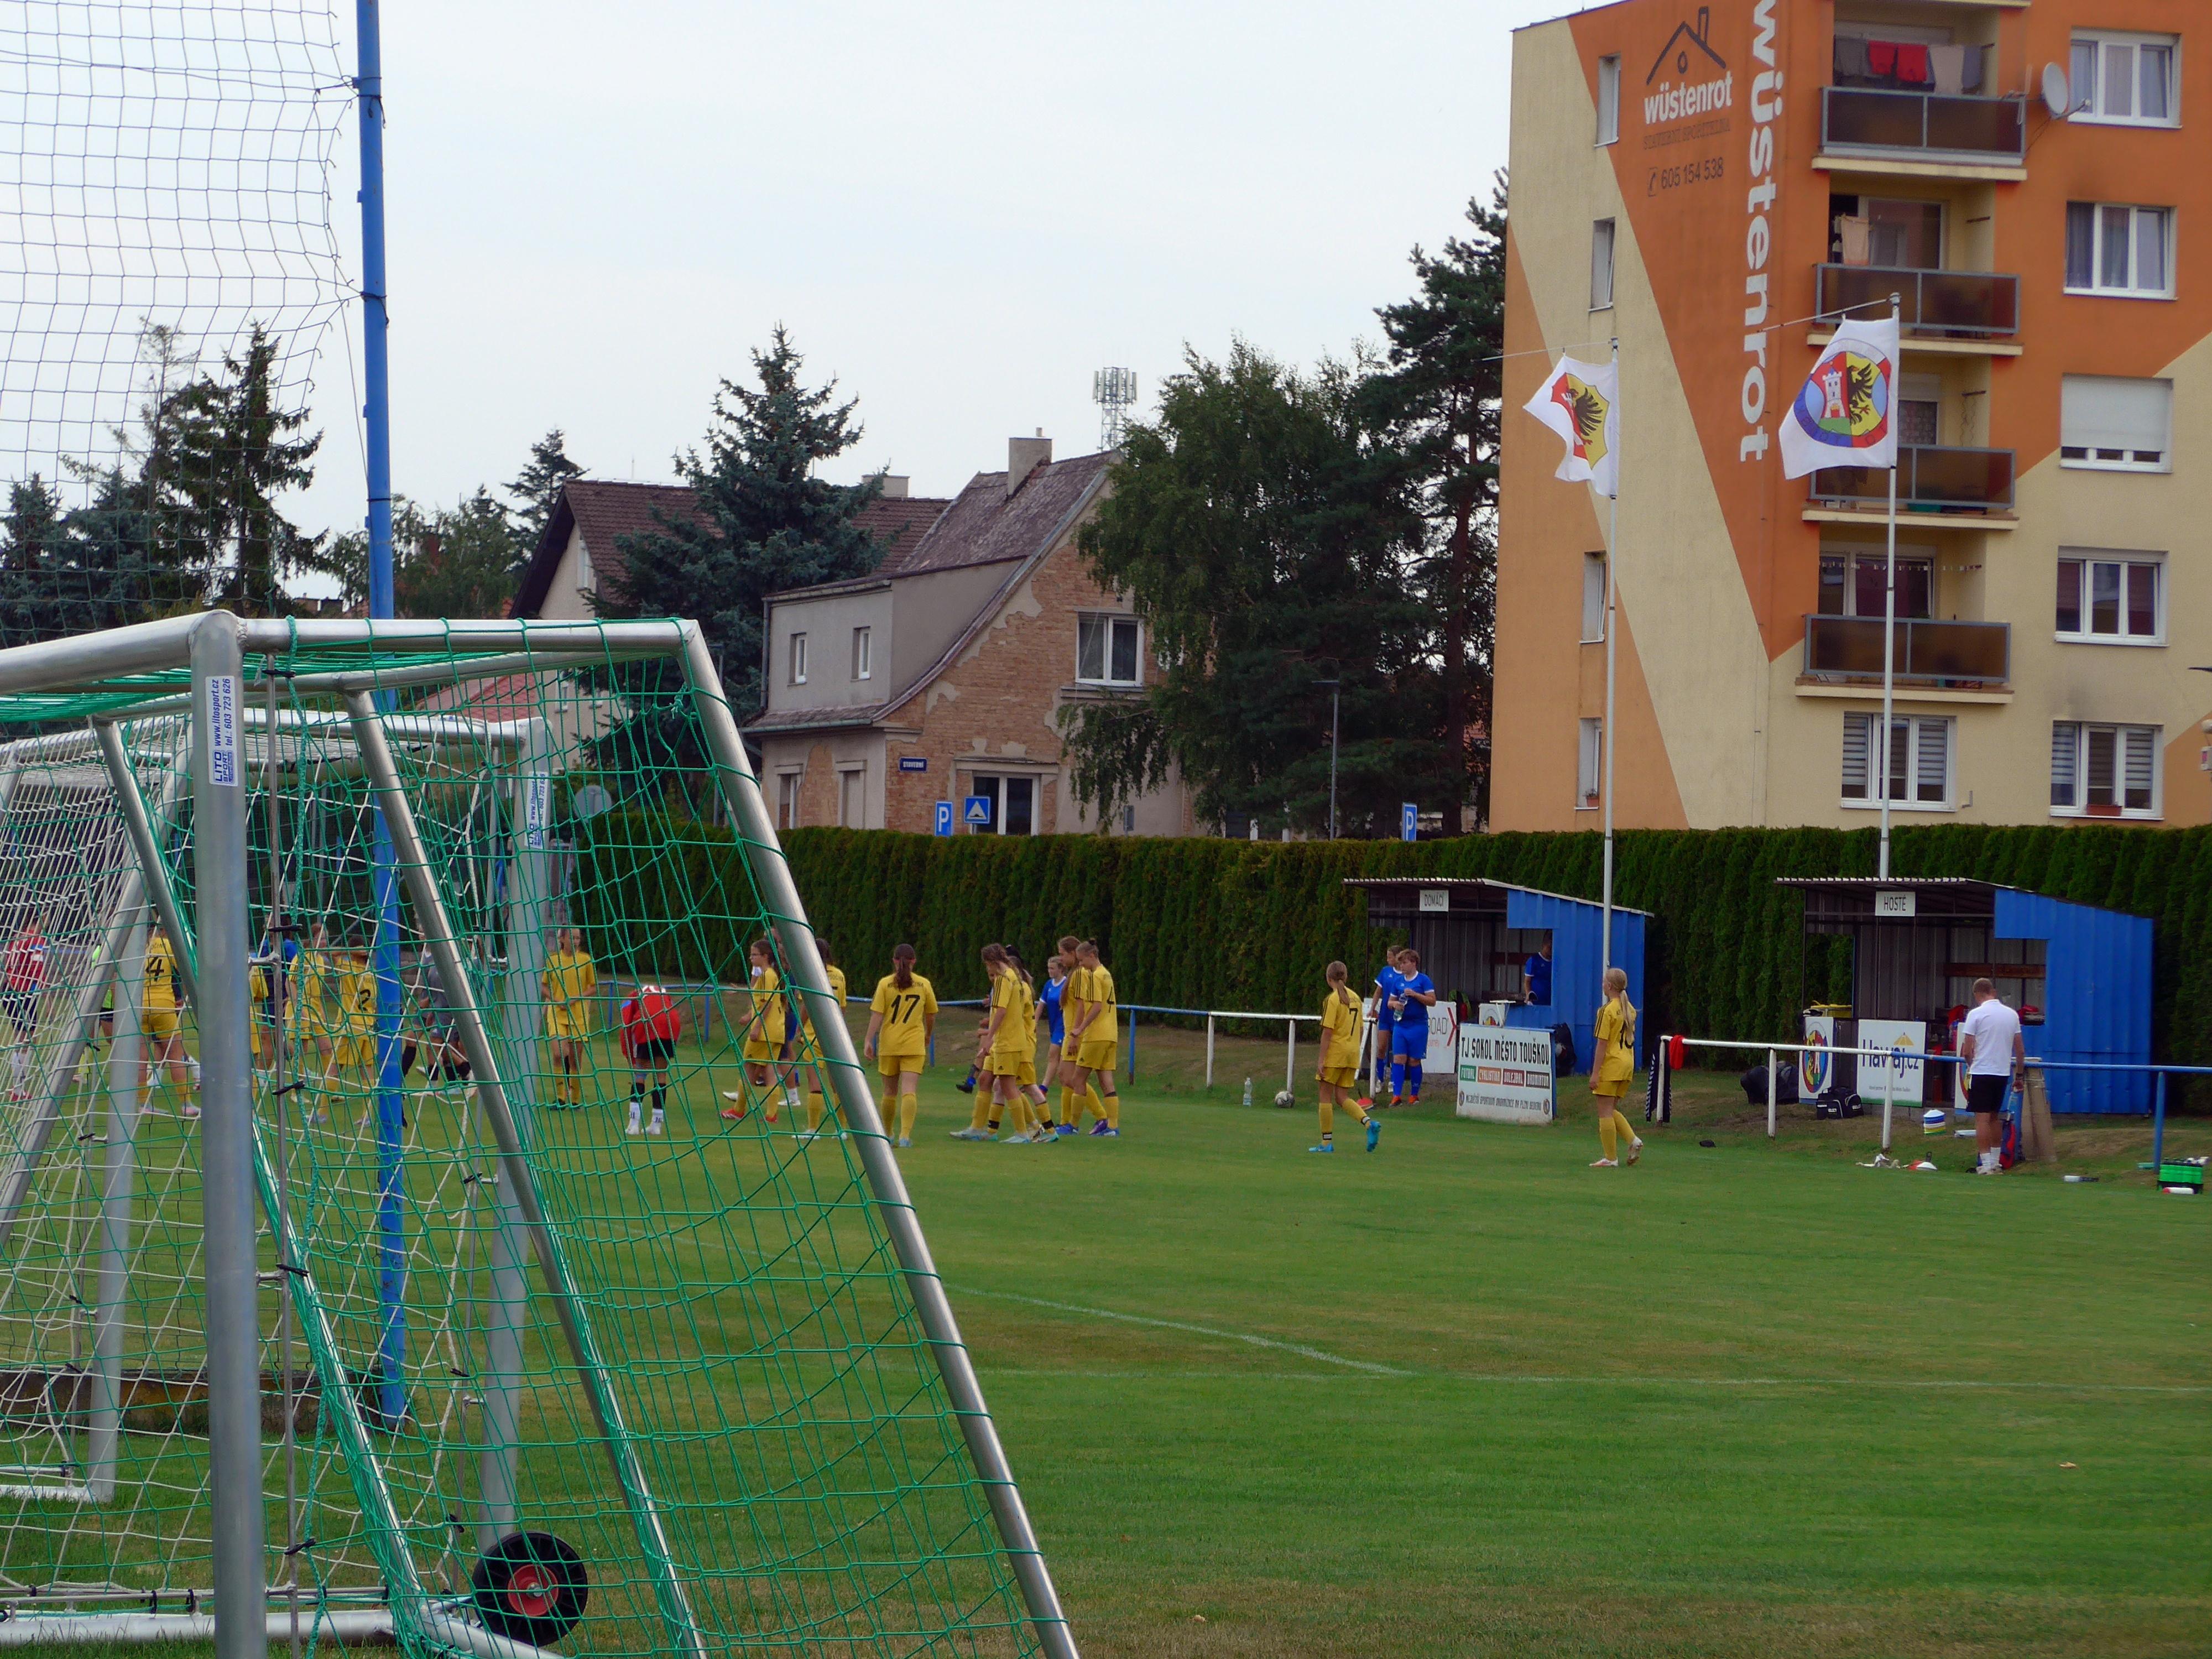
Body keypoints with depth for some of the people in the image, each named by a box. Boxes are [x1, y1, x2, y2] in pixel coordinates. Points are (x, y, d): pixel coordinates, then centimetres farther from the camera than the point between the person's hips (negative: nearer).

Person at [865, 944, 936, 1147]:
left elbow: (877, 1015, -7)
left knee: (890, 1091, 15)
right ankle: (905, 1135, -23)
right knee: (909, 1091, -8)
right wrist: (928, 1037, 28)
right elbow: (931, 1017, 12)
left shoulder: (885, 984, -1)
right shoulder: (924, 985, 2)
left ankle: (886, 1134, 27)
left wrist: (869, 1041, -6)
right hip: (914, 1045, -1)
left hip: (888, 1044, 1)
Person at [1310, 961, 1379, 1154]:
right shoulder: (1355, 998, 10)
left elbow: (1327, 1032, -14)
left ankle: (1327, 1142, 3)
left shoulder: (1333, 999, -10)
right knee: (1342, 1097, 10)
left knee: (1326, 1096, 3)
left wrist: (1321, 1060, -14)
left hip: (1335, 1052, -6)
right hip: (1352, 1053, 6)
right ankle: (1369, 1123, -12)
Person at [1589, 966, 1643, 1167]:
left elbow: (1602, 1044, -16)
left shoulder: (1608, 1011, -13)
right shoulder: (1629, 1009, 11)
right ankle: (1633, 1141, -1)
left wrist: (1595, 1073, -14)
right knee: (1611, 1111, 17)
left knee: (1605, 1112, -1)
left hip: (1611, 1065, -8)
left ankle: (1611, 1158, -1)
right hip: (1627, 1064, 8)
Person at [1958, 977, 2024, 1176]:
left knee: (1982, 1118, -4)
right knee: (1995, 1116, 18)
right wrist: (2019, 1074, 21)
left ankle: (1985, 1165, -9)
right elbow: (2021, 1050, 10)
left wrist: (1970, 1063, 11)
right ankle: (1995, 1161, 23)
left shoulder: (1976, 1014, -9)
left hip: (1981, 1072, -5)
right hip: (2003, 1072, 5)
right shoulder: (2012, 1015, 7)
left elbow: (1967, 1051, -10)